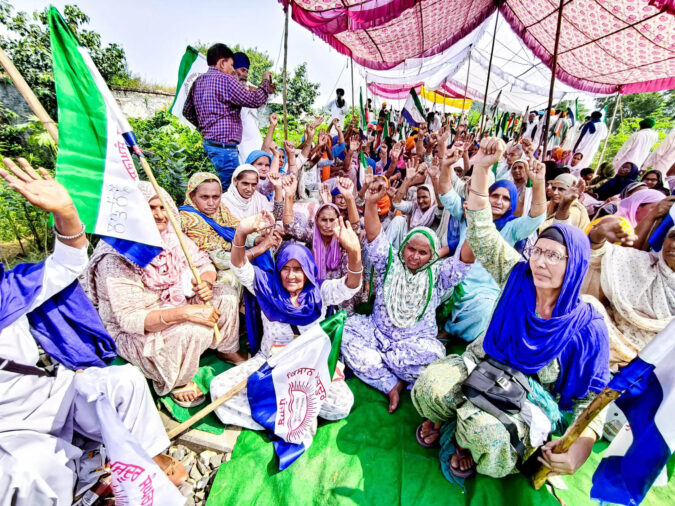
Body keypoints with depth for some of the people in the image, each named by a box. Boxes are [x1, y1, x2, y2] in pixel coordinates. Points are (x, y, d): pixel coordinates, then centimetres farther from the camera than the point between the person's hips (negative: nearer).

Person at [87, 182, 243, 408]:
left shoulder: (172, 236, -6)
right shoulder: (116, 259, -24)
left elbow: (204, 265, 2)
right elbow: (129, 319, -28)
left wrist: (206, 284, -22)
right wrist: (185, 313, -40)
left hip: (177, 304, 6)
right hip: (136, 332, -6)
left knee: (227, 296, -11)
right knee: (194, 330, -33)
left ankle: (229, 351, 13)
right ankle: (176, 382, -2)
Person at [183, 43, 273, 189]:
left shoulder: (198, 81, 17)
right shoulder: (225, 80, -10)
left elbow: (187, 111, 23)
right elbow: (255, 100, -11)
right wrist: (266, 81, 4)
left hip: (208, 142, 10)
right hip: (224, 144, -10)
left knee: (223, 185, 16)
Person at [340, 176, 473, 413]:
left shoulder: (437, 274, 0)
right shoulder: (389, 263, 0)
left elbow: (465, 260, -14)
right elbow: (375, 238, -13)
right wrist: (371, 204, -29)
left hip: (416, 340, -1)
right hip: (378, 332, 2)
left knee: (431, 354, -33)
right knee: (348, 332, -23)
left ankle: (379, 373, -7)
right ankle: (392, 385, -18)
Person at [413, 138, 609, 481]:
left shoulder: (587, 327, -12)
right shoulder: (518, 277, -8)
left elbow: (593, 396, -5)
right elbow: (482, 231, -16)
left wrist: (582, 445, -24)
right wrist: (481, 168, -25)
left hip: (534, 396, -1)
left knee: (490, 437, -33)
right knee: (430, 386, -27)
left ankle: (463, 438, 4)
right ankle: (450, 420, 9)